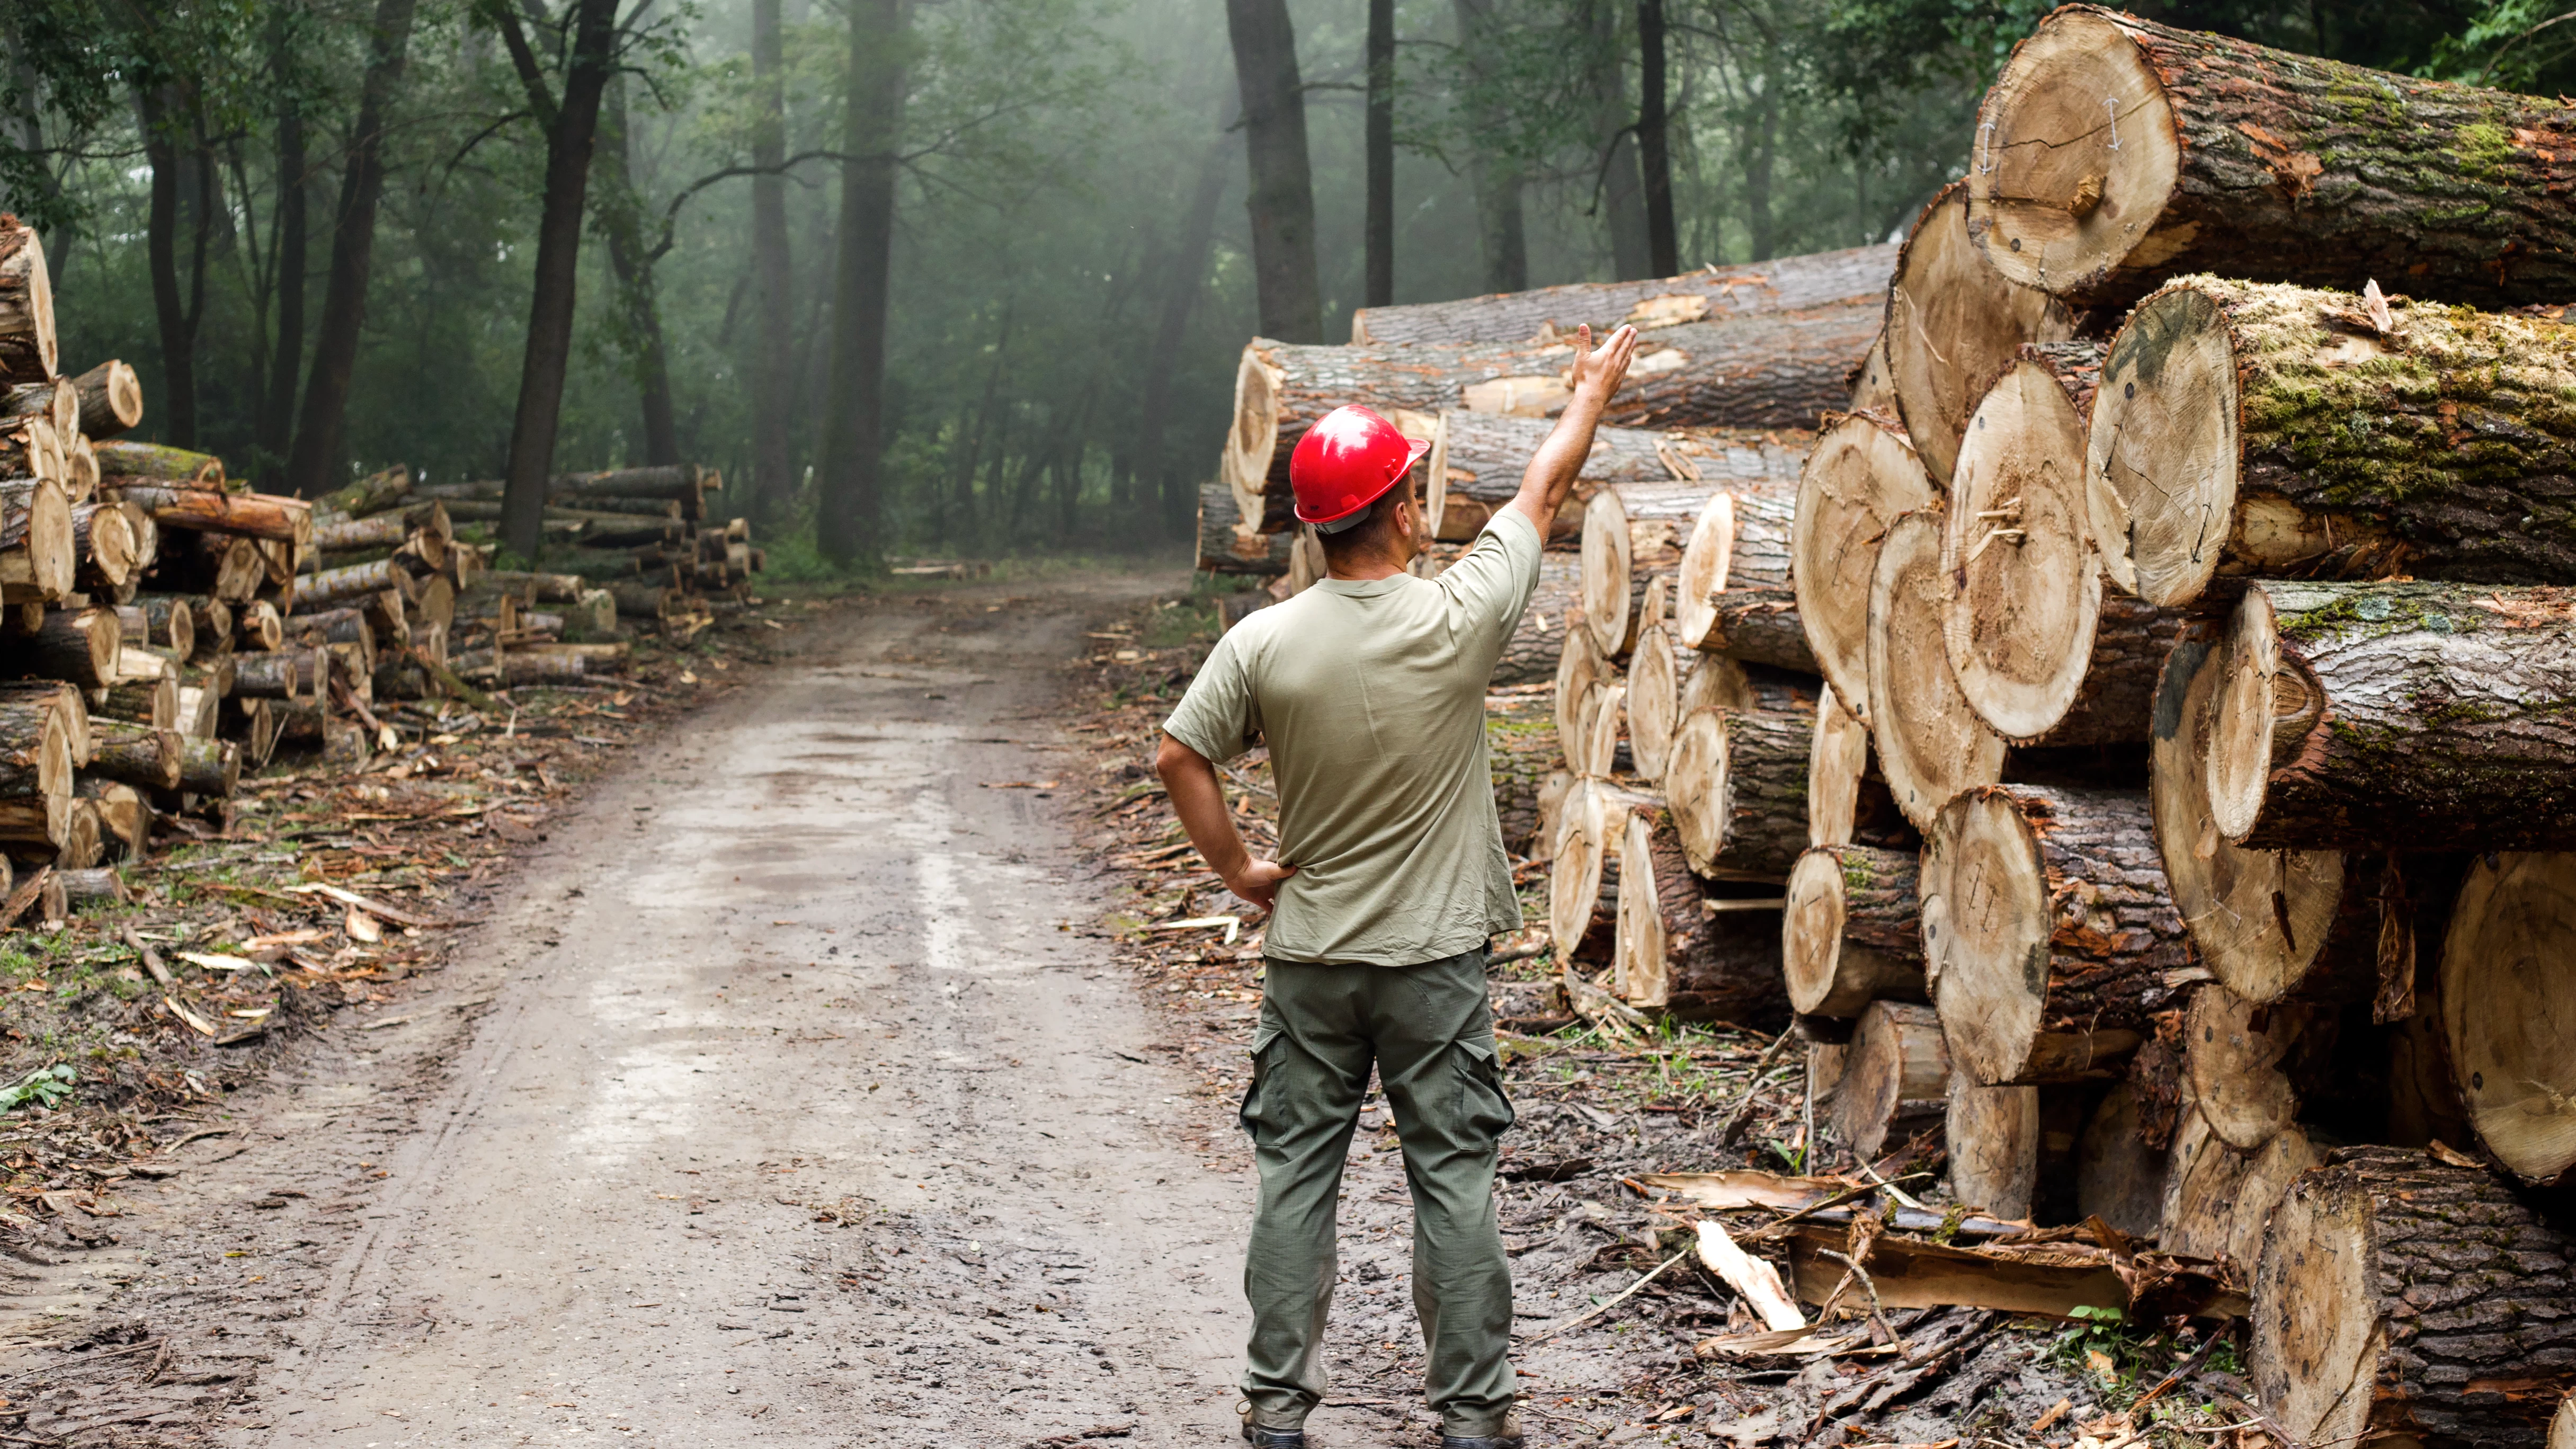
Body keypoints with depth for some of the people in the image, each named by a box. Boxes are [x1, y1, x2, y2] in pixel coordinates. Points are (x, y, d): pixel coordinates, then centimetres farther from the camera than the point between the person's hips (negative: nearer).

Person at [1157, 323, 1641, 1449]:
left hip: (1307, 954, 2)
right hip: (1435, 960, -1)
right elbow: (1543, 491, 4)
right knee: (1455, 1178, 6)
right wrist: (1592, 392, 19)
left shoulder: (1262, 644, -9)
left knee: (1296, 1174, 9)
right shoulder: (1460, 618, -12)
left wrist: (1236, 870, 7)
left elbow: (1177, 757, -5)